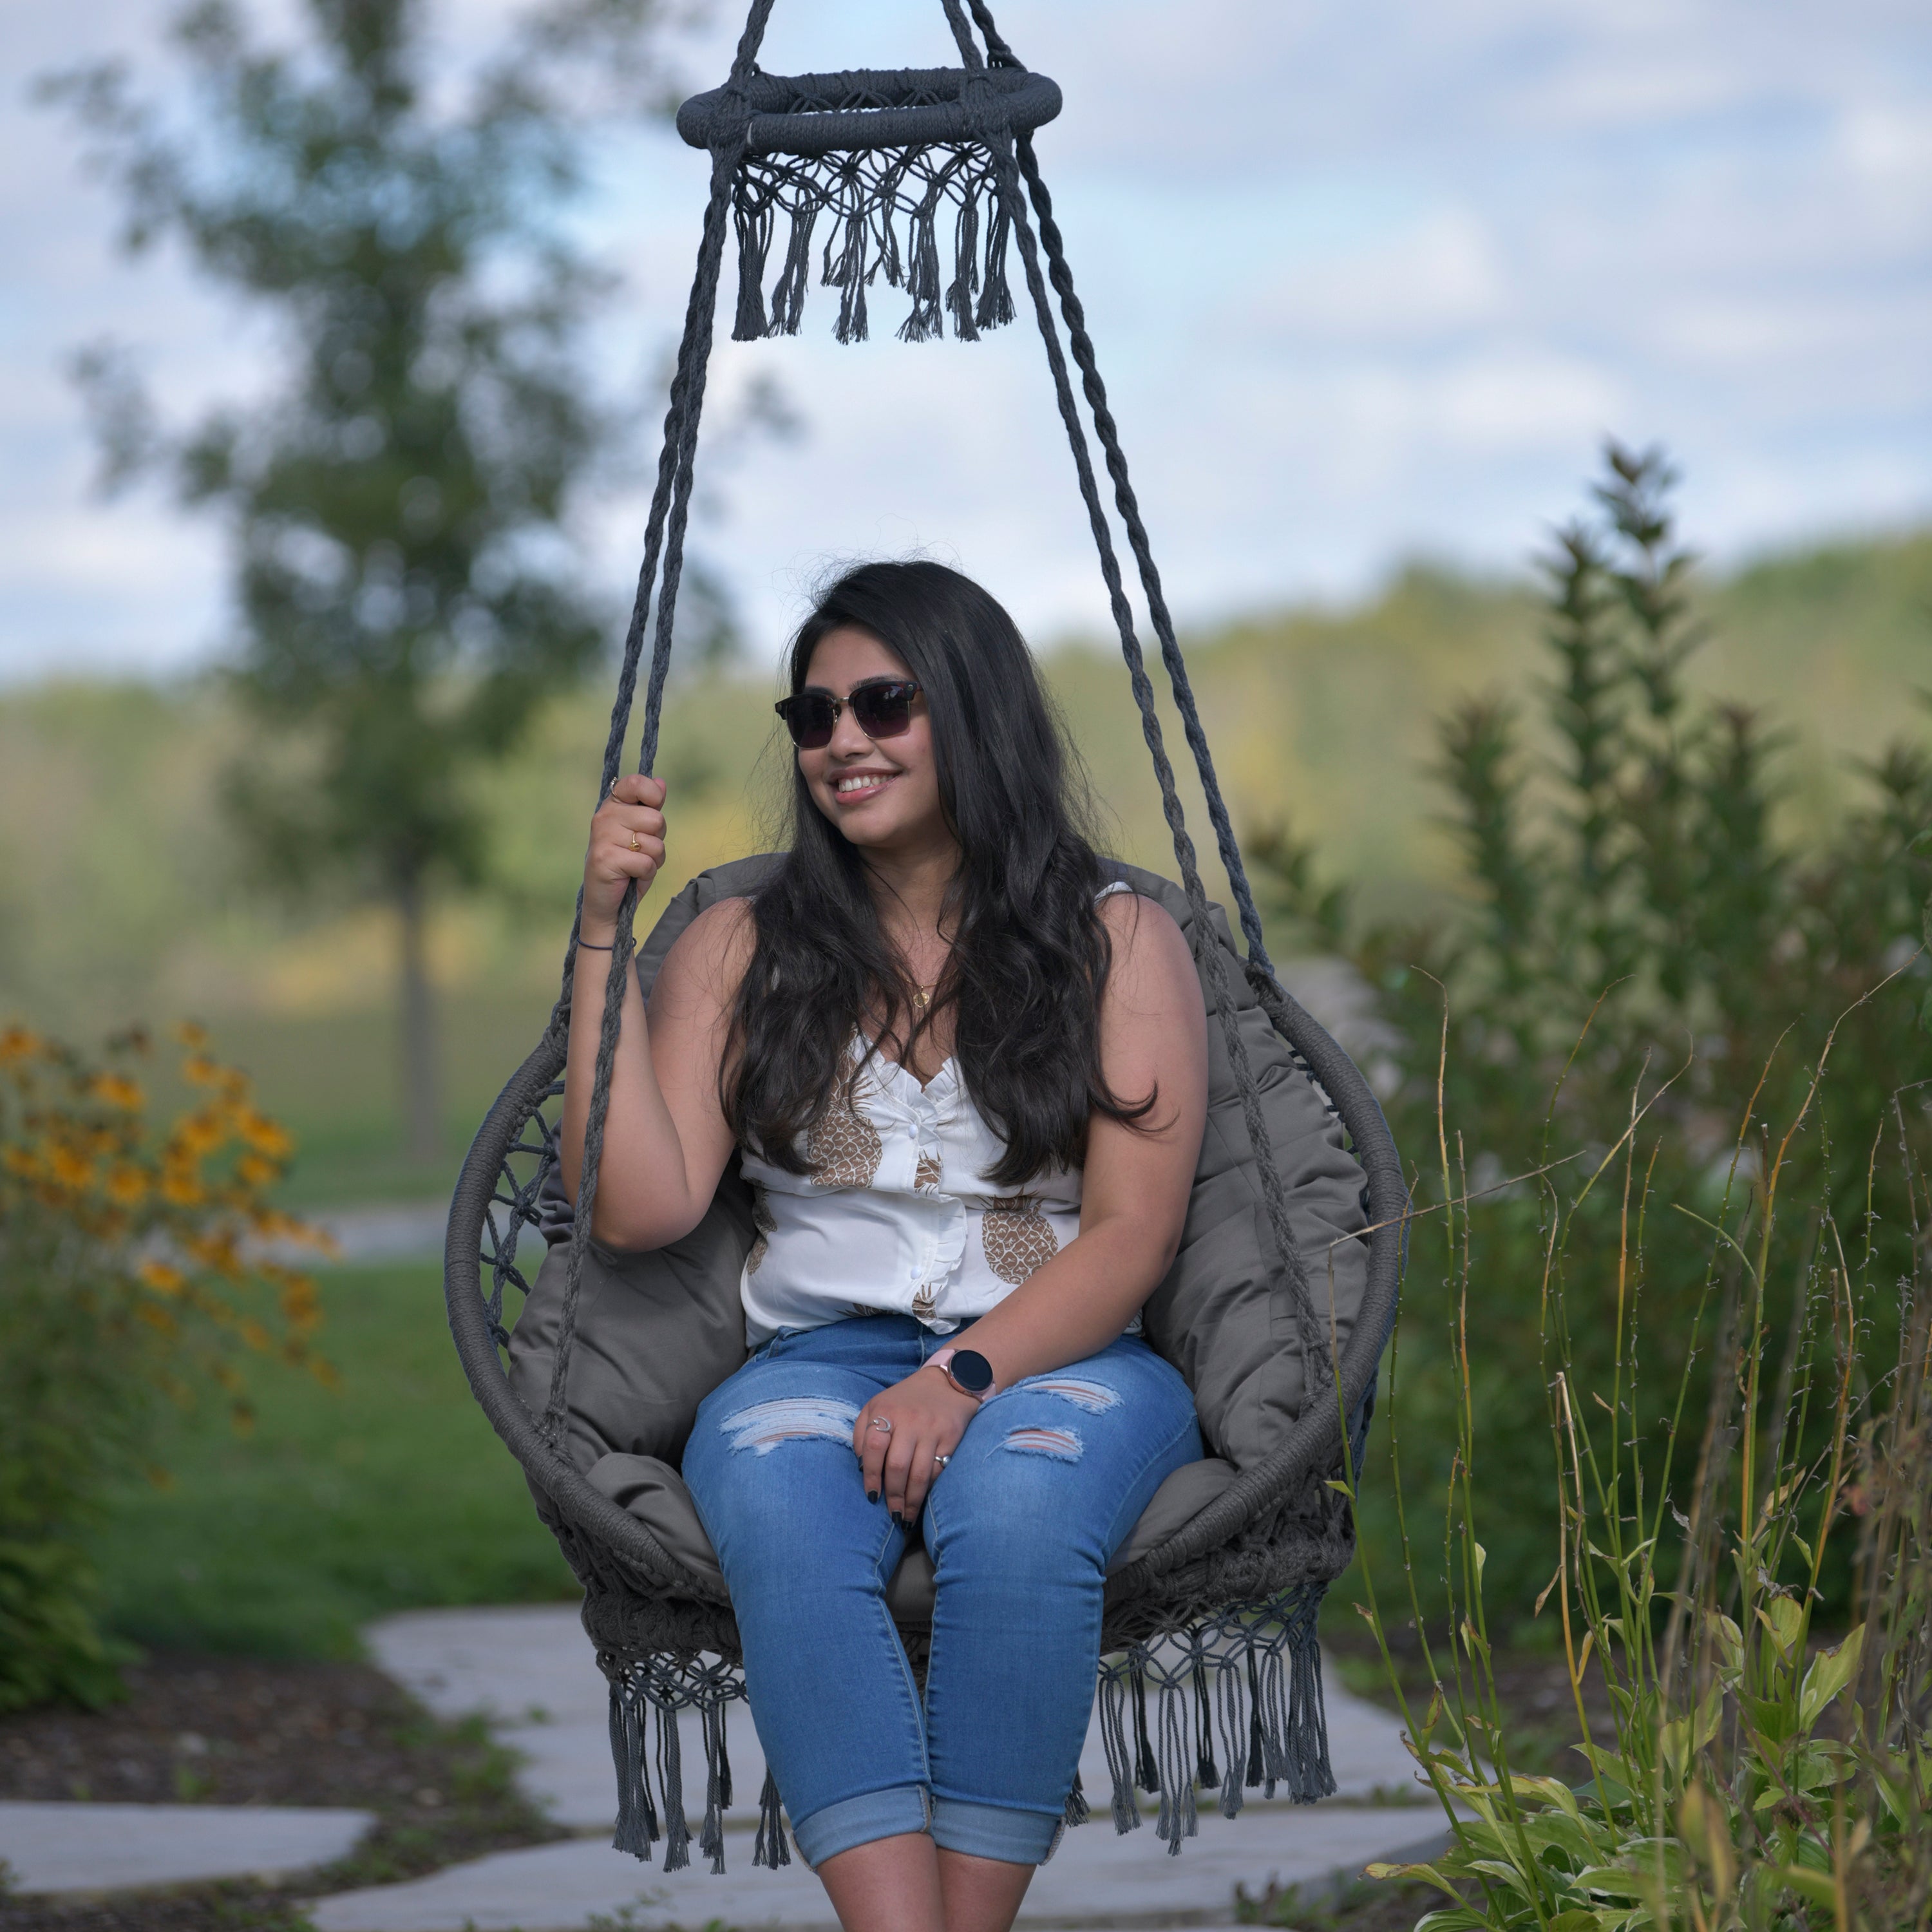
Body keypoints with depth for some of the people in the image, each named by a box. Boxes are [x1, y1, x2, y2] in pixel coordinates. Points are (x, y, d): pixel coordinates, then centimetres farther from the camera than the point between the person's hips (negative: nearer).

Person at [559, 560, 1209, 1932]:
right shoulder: (741, 952, 15)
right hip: (818, 1357, 1)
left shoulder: (1117, 942, 9)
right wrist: (603, 933, -1)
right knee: (783, 1522, -36)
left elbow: (1133, 1232, 0)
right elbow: (639, 1208, 3)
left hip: (1067, 1363, -1)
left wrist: (967, 1380, -16)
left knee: (1015, 1509, -38)